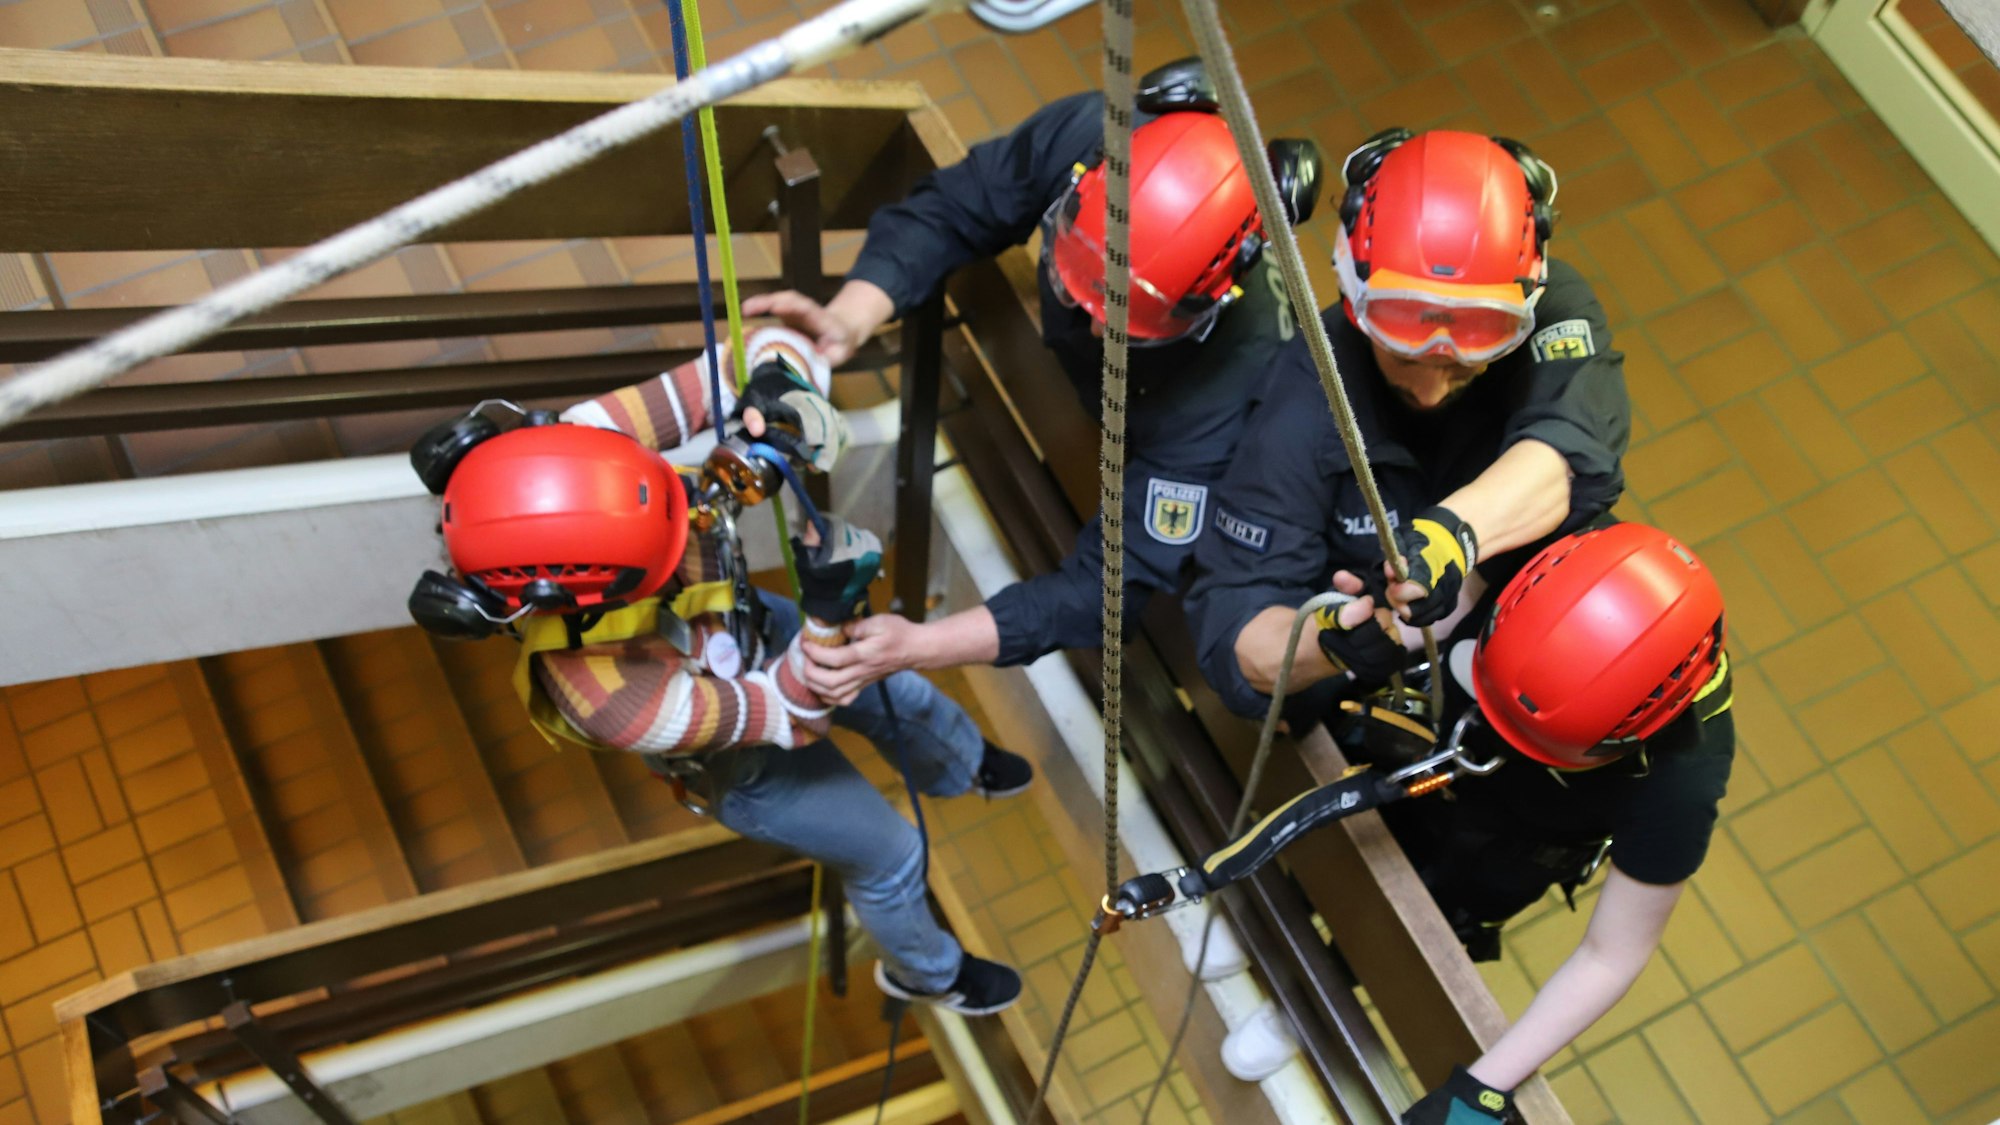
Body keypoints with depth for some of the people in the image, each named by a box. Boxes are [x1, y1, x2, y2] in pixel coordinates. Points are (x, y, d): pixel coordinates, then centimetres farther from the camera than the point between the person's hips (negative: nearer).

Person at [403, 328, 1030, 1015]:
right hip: (748, 764, -5)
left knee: (903, 699, 28)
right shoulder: (614, 700, -47)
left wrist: (781, 390, -51)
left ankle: (964, 770, 66)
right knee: (890, 856, 18)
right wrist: (830, 613, -47)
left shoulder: (572, 454, -38)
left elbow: (755, 353, -30)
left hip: (752, 625, 5)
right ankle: (927, 974, 53)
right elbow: (791, 711, -31)